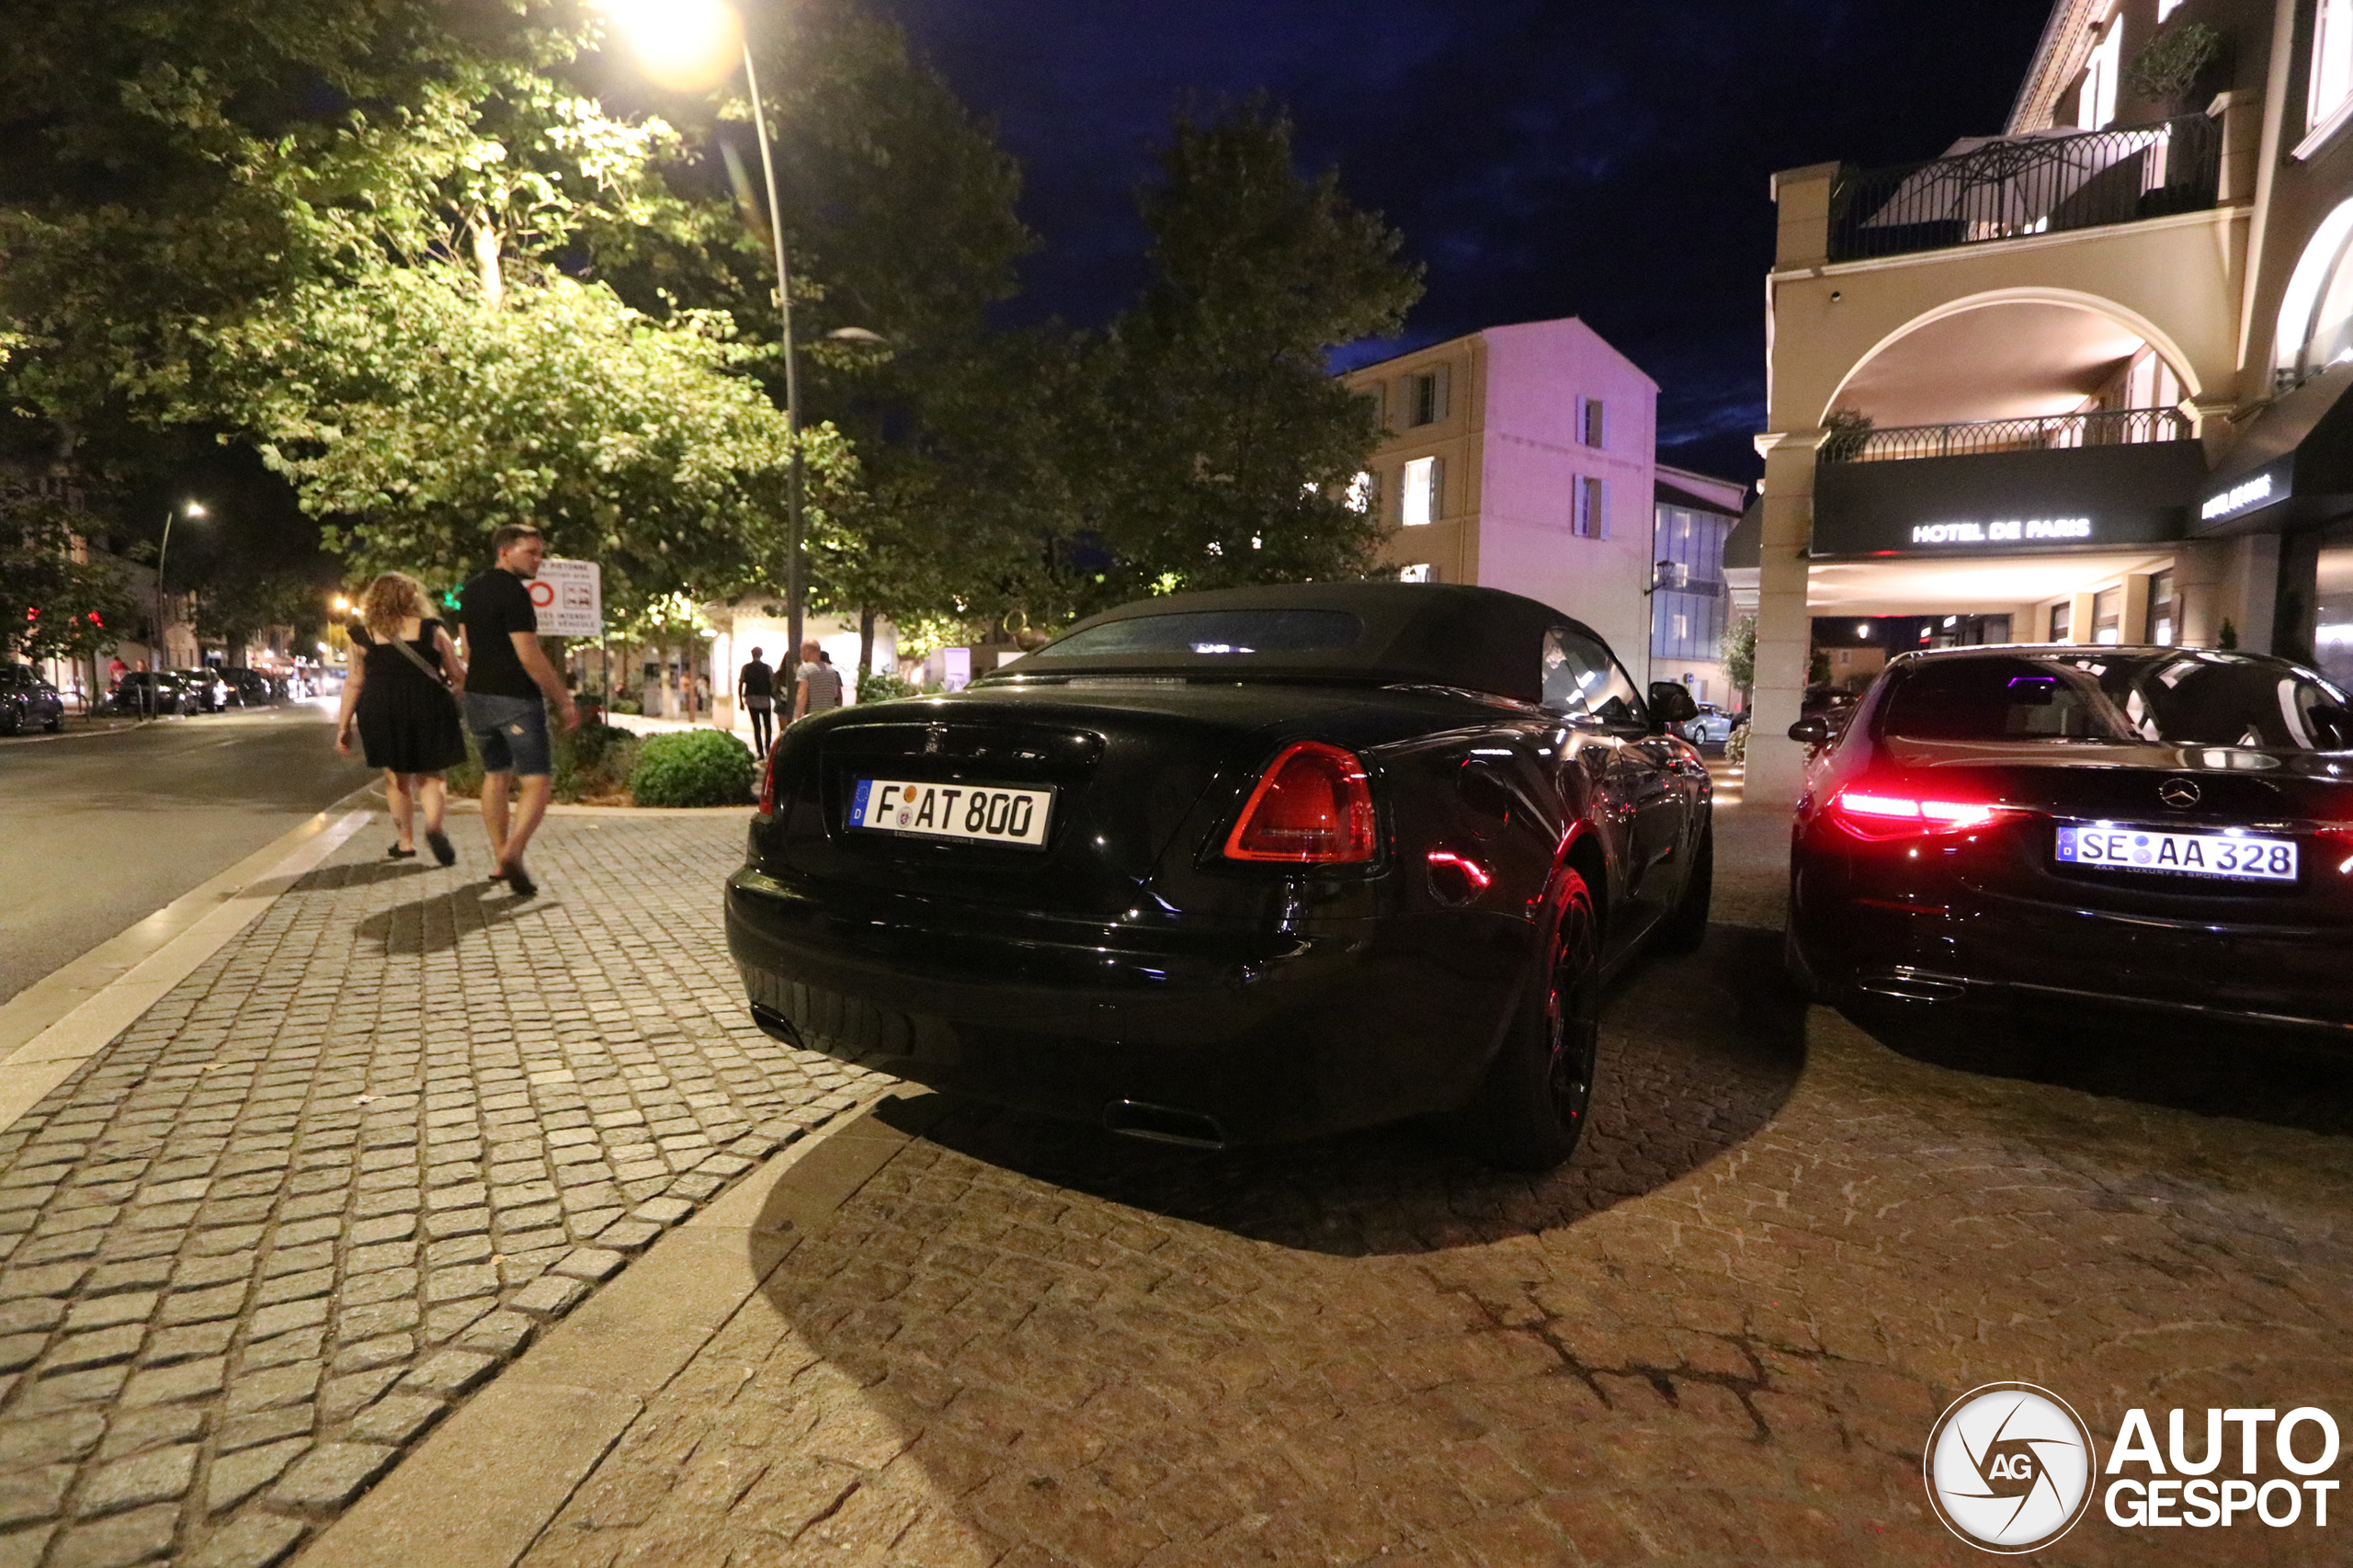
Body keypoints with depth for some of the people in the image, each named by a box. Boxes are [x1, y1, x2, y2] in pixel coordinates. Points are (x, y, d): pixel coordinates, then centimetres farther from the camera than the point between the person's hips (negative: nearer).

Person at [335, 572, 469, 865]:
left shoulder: (362, 635, 4)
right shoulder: (432, 630, 1)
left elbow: (354, 683, 4)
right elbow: (459, 676, 3)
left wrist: (343, 725, 10)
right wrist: (456, 693, 25)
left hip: (381, 713, 1)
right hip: (427, 709, -1)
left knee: (396, 777, 14)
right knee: (429, 775, 7)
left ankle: (406, 842, 19)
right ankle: (434, 826, -20)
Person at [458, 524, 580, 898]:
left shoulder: (471, 590, 15)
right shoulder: (513, 593, -14)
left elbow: (468, 649, 22)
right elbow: (529, 657, -19)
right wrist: (565, 700, -14)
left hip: (478, 696, 9)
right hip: (516, 699, -9)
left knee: (495, 775, 16)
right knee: (538, 781, -7)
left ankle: (500, 860, 20)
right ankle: (512, 855, -22)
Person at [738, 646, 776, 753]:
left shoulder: (746, 668, 1)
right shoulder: (767, 668, -3)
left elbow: (740, 685, 0)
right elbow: (772, 685, -5)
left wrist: (741, 702, 7)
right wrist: (776, 700, 4)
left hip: (751, 700, 1)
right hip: (765, 700, -1)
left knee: (756, 727, 4)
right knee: (768, 725, 16)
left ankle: (760, 752, -1)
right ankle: (767, 747, 4)